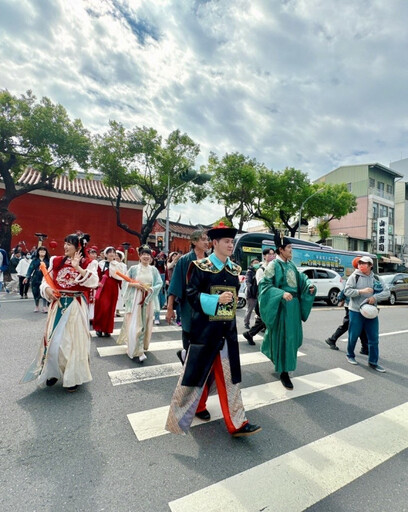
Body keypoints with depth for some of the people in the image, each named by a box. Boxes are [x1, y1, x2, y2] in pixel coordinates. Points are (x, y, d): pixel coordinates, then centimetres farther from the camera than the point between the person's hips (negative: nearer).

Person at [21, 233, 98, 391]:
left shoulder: (88, 263, -6)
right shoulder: (56, 261, 6)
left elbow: (93, 282, -22)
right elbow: (46, 280, 11)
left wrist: (77, 267, -27)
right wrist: (47, 289, -10)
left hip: (76, 307, -4)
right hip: (58, 305, 4)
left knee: (74, 338, 2)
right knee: (53, 338, 9)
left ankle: (73, 376, 18)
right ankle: (53, 372, 30)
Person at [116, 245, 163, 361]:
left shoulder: (153, 270, 3)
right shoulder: (133, 268, -1)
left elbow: (160, 283, 0)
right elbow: (126, 282, 2)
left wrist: (151, 289, -16)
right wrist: (135, 284, -15)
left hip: (148, 299, 2)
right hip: (135, 299, -2)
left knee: (145, 324, 9)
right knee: (134, 325, -5)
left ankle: (142, 347, 25)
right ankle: (136, 350, 3)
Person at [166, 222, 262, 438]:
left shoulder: (234, 269, 7)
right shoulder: (200, 266, -10)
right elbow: (192, 295, -13)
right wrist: (216, 300, -23)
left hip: (227, 330, 5)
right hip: (205, 329, -5)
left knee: (228, 376, 11)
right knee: (198, 370, 9)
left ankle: (236, 423, 22)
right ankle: (187, 407, 34)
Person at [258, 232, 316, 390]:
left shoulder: (291, 265, 12)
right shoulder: (274, 265, -11)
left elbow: (300, 278, 21)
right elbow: (266, 285, -17)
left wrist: (309, 286, 0)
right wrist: (282, 293, -29)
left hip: (294, 304, 8)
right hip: (281, 306, -8)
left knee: (294, 335, 17)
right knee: (283, 337, -4)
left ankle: (279, 361, 41)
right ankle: (284, 373, 7)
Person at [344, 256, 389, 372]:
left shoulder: (376, 278, 6)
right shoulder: (354, 276, -5)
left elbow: (386, 292, 2)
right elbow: (347, 291, -12)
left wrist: (375, 297, -15)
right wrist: (361, 291, -24)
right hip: (355, 311, -3)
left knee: (374, 338, 7)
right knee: (353, 335, 7)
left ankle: (373, 362, 19)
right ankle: (350, 356, 28)